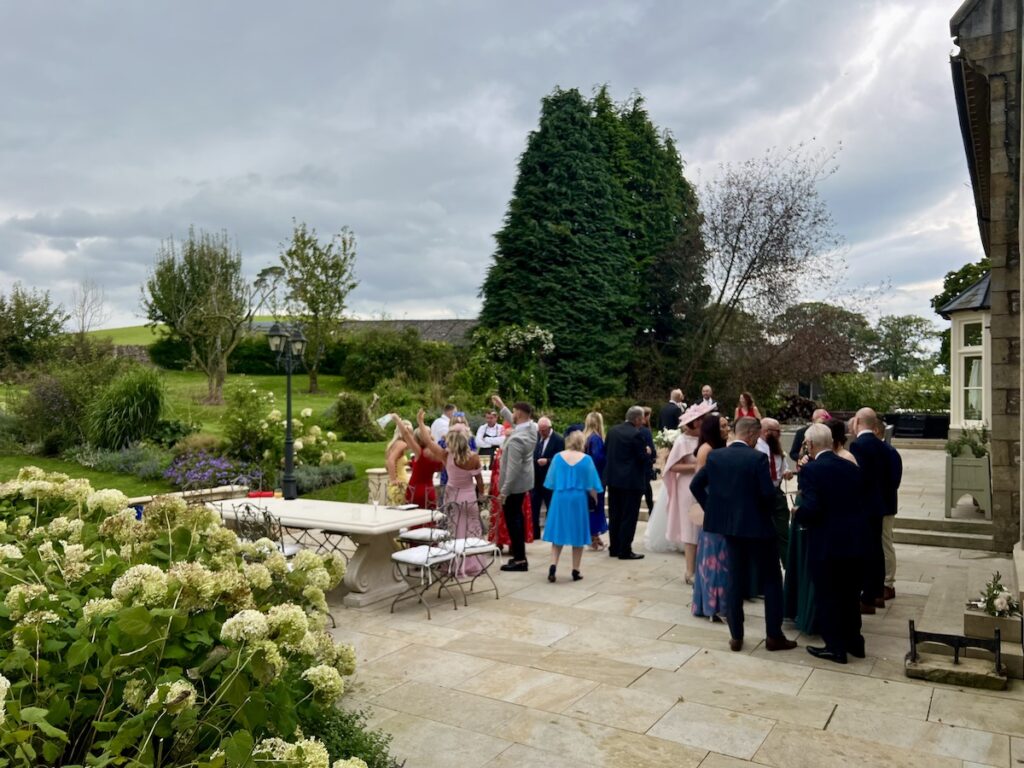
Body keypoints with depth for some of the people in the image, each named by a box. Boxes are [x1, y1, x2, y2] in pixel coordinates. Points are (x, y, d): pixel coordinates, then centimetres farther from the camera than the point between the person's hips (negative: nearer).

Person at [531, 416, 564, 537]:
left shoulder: (558, 440, -13)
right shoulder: (535, 435, 2)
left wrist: (547, 461, -26)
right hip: (535, 477, 5)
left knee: (551, 508, 8)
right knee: (533, 507, 9)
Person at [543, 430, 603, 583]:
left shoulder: (558, 457, -1)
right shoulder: (586, 459, -6)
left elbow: (551, 481, 4)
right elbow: (590, 484, -2)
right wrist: (595, 498, 16)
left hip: (559, 499, 2)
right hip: (578, 500, -1)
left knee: (558, 534, 10)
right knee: (578, 536, 9)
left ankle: (553, 566, -6)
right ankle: (575, 571, 13)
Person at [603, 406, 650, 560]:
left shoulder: (612, 430, 5)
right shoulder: (636, 434, -15)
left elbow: (605, 451, 11)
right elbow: (643, 458, -15)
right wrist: (647, 453, 6)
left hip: (613, 479, 7)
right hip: (631, 481, -7)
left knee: (614, 516, 13)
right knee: (629, 517, 0)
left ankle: (614, 548, 20)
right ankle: (625, 551, 3)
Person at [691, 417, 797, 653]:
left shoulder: (715, 456, 0)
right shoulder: (758, 458, -15)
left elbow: (695, 485, 3)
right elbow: (769, 493, -19)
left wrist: (713, 508, 10)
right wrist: (766, 511, 1)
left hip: (729, 525, 5)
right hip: (756, 525, -5)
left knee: (735, 579, 13)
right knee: (771, 579, 10)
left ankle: (736, 636, 16)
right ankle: (774, 636, 14)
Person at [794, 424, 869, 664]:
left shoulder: (810, 471, -17)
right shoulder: (852, 468, 3)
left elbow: (810, 509, -24)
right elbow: (863, 503, 6)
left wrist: (798, 513, -5)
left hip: (826, 545, -6)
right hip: (854, 542, 6)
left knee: (827, 596, 8)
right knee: (849, 594, 20)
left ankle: (836, 647, 16)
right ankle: (854, 641, 31)